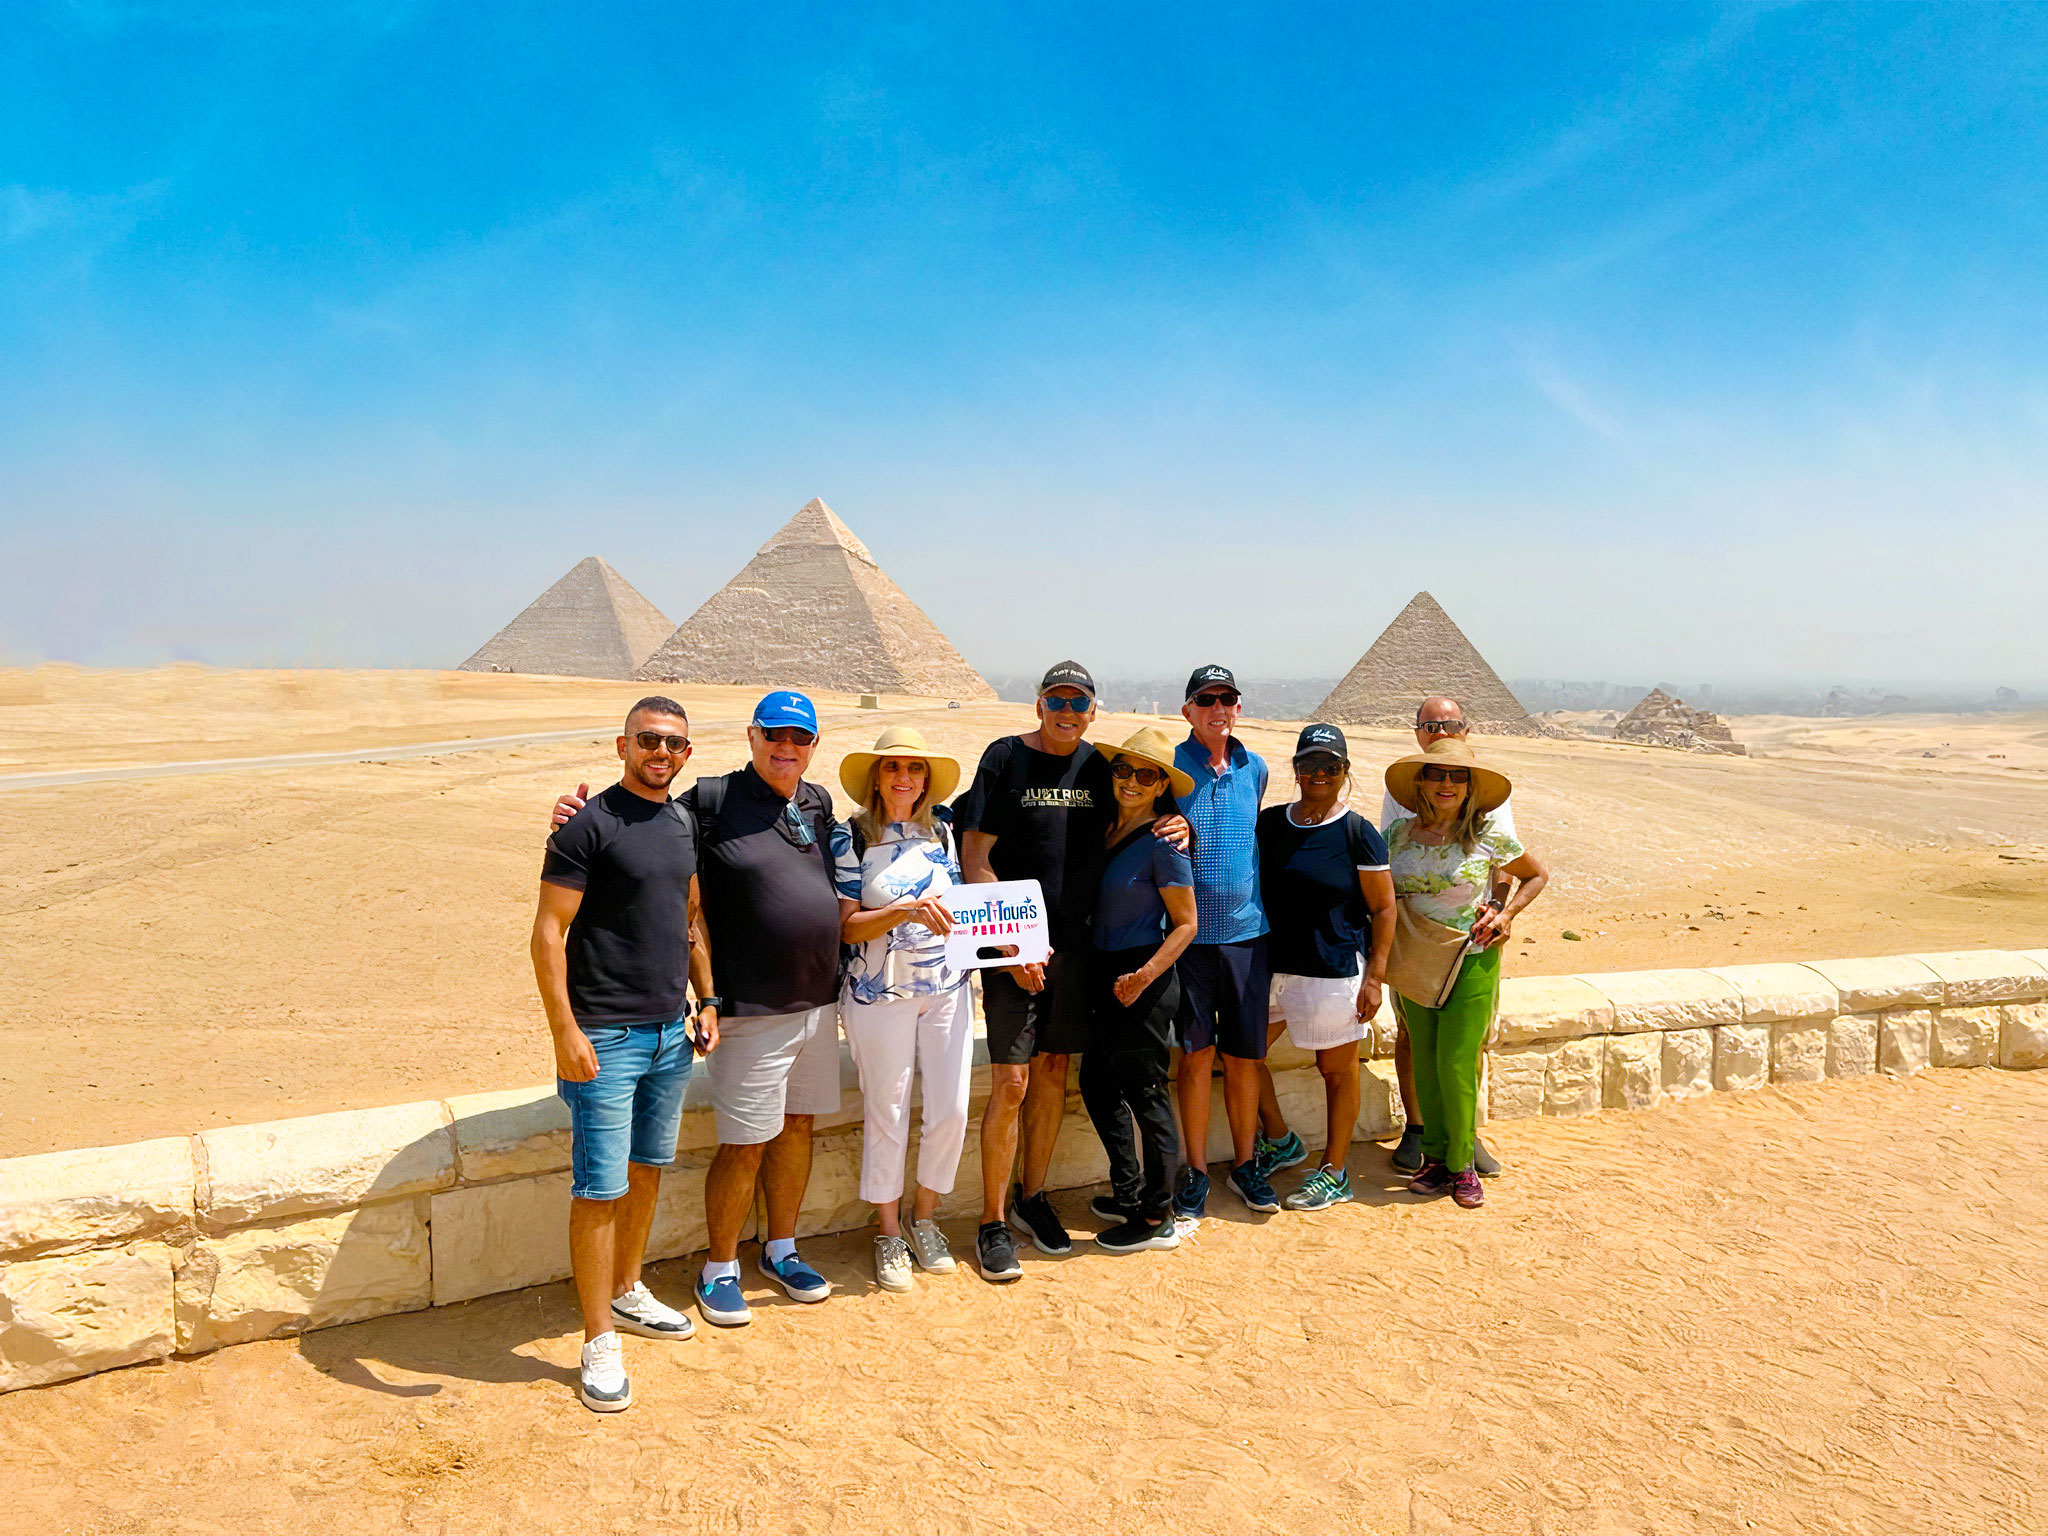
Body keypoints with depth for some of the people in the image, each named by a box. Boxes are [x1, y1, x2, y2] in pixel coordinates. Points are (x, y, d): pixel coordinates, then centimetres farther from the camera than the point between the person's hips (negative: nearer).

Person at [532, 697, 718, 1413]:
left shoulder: (683, 825, 9)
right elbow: (548, 931, -14)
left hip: (670, 1032, 7)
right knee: (600, 1190, -1)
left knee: (648, 1169, 19)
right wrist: (565, 1031, -19)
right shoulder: (589, 826, -12)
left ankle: (627, 1292, 37)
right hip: (605, 1037, -7)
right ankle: (600, 1342, 11)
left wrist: (706, 999, 14)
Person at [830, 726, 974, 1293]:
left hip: (947, 989, 4)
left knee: (952, 1111, 2)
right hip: (879, 994, -4)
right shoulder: (851, 836, -4)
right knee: (886, 1115, 4)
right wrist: (906, 911, -24)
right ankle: (889, 1234, 23)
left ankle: (924, 1218, 26)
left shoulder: (941, 834, 9)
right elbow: (847, 926, -9)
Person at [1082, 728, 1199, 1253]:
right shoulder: (1108, 832, 8)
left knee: (1145, 1092, 2)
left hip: (1145, 980, -8)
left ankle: (1157, 1218, 16)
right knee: (1096, 1081, 15)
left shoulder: (1162, 842, -13)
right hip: (1104, 973, 8)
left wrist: (1144, 975, -22)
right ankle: (1128, 1193, 32)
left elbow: (1186, 924, -12)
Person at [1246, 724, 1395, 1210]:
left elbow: (1383, 909, -6)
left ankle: (1334, 1172, 23)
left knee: (1336, 1069, 6)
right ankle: (1280, 1140, 33)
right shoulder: (1270, 822, 5)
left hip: (1335, 969, -5)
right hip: (1272, 963, 5)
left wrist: (1375, 977, -10)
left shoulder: (1358, 833, -8)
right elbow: (1250, 886, 16)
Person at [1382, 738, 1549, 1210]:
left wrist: (1506, 915, -5)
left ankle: (1462, 1163, 13)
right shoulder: (1399, 833, 1)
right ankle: (1434, 1157, 22)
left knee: (1456, 1064, -4)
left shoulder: (1487, 836, -7)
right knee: (1426, 1063, 8)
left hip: (1472, 962, -3)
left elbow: (1537, 874, 8)